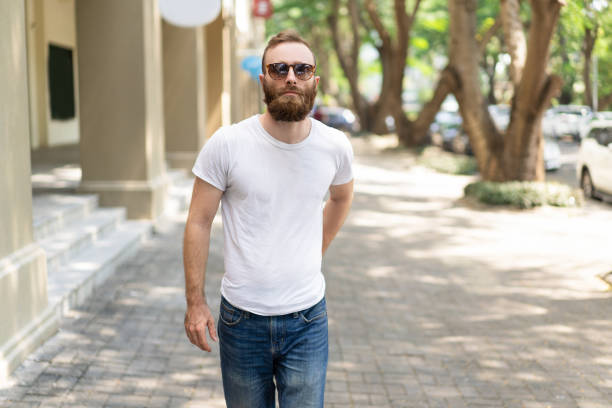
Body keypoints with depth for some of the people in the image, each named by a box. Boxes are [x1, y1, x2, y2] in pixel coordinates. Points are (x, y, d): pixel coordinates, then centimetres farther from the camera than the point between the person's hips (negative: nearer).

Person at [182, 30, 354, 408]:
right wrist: (195, 302, -6)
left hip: (307, 320, 1)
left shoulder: (335, 147, -4)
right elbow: (199, 222, -5)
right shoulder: (227, 144, -11)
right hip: (242, 319, -1)